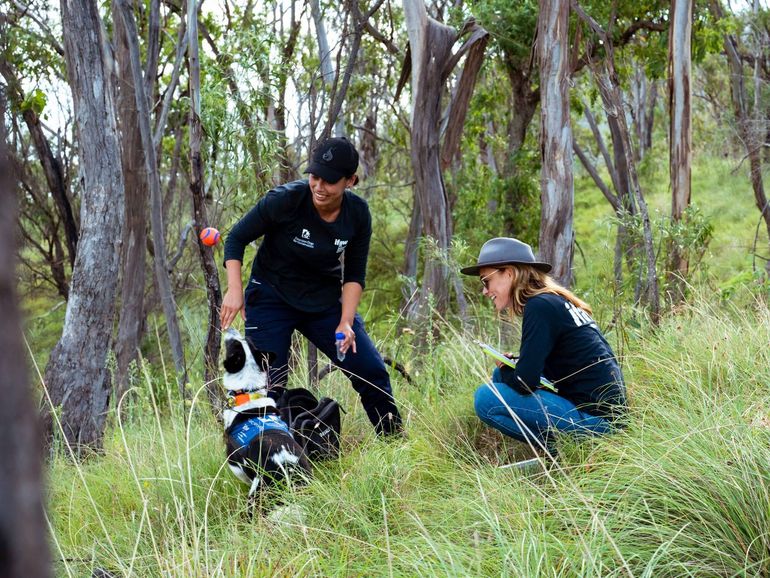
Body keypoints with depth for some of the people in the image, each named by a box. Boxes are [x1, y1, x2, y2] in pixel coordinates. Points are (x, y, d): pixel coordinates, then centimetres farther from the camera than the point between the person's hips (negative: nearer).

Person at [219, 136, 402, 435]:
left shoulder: (357, 214, -11)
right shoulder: (286, 199, -23)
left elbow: (354, 275, -1)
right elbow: (236, 238, -11)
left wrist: (346, 322, -14)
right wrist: (235, 290, -22)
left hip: (326, 302, 4)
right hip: (272, 298, -3)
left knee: (372, 372, 0)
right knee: (268, 383, -11)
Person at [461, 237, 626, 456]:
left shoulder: (540, 307, -14)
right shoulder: (557, 301, 15)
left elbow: (524, 382, -18)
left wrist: (505, 369, 4)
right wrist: (508, 367, 6)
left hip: (595, 418, -10)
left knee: (486, 398, -14)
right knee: (502, 376, 19)